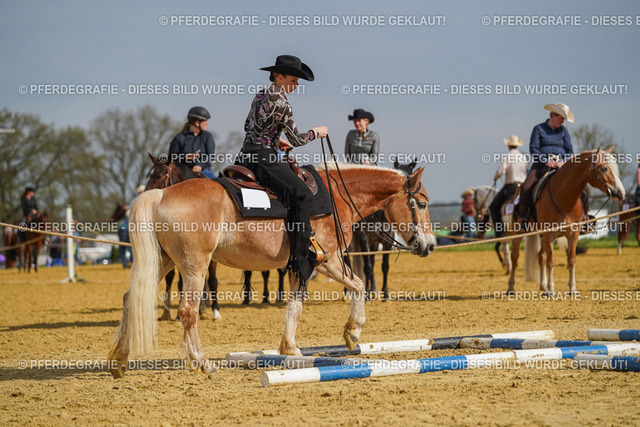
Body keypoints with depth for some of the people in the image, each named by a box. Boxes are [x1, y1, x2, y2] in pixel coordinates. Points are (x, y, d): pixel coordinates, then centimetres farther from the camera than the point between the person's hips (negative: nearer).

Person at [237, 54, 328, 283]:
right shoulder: (281, 105, -15)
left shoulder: (260, 95, 12)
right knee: (301, 193, -17)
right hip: (263, 158, -10)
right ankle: (299, 258, -22)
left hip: (247, 153, 10)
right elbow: (296, 140, -10)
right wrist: (316, 132, 7)